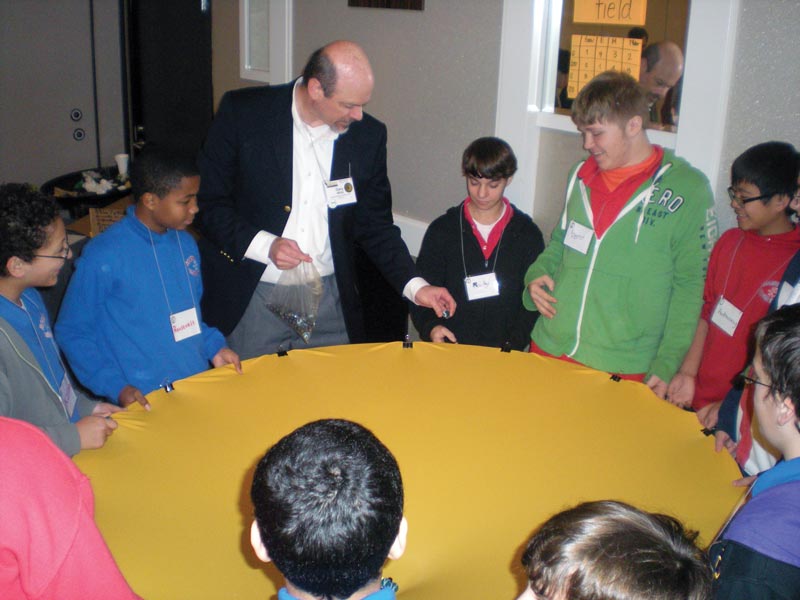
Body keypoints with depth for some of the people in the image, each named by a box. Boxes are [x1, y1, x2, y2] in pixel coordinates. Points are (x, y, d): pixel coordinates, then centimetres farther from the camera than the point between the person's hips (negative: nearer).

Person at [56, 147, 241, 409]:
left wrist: (214, 347, 5)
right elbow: (71, 333, -5)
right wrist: (116, 387, -14)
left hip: (202, 386, 6)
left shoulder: (186, 244, 9)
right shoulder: (104, 257, -11)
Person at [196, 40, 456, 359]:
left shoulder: (368, 135, -1)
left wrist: (415, 285, -4)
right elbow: (206, 199, -7)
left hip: (330, 299, 3)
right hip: (251, 298, -2)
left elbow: (375, 224, 7)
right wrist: (264, 245, -21)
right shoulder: (242, 112, -9)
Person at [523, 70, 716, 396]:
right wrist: (537, 275, 2)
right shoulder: (581, 175, 9)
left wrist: (668, 365, -11)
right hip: (549, 350, 5)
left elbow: (691, 287, -7)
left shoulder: (687, 190, -8)